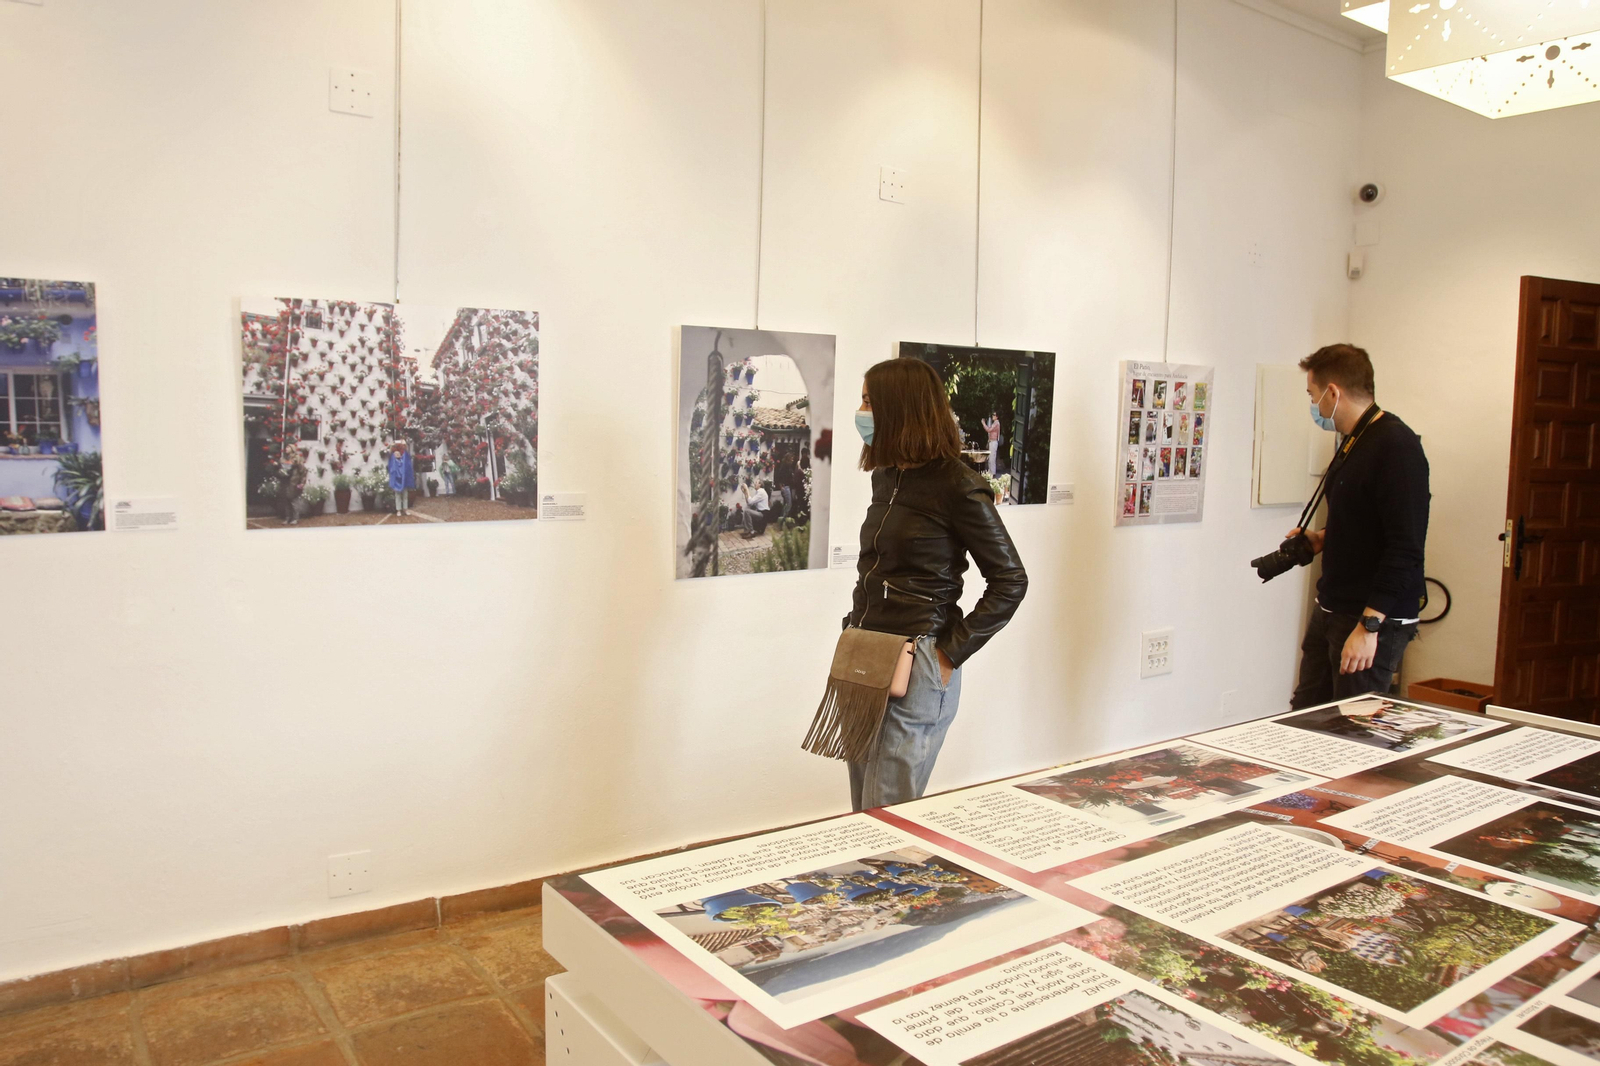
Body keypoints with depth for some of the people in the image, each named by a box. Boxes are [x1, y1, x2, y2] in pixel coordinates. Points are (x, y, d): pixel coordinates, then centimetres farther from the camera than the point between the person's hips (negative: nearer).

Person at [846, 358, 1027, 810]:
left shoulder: (957, 485, -12)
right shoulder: (887, 476, 11)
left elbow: (1010, 581, -11)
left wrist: (950, 653, -14)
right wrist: (853, 630, 11)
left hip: (916, 669, -8)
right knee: (862, 813, 14)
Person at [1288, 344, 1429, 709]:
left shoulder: (1396, 446, -18)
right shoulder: (1353, 442, 13)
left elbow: (1405, 548, -24)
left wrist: (1369, 624, -26)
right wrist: (1324, 538, 10)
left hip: (1376, 619, -9)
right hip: (1331, 610, 9)